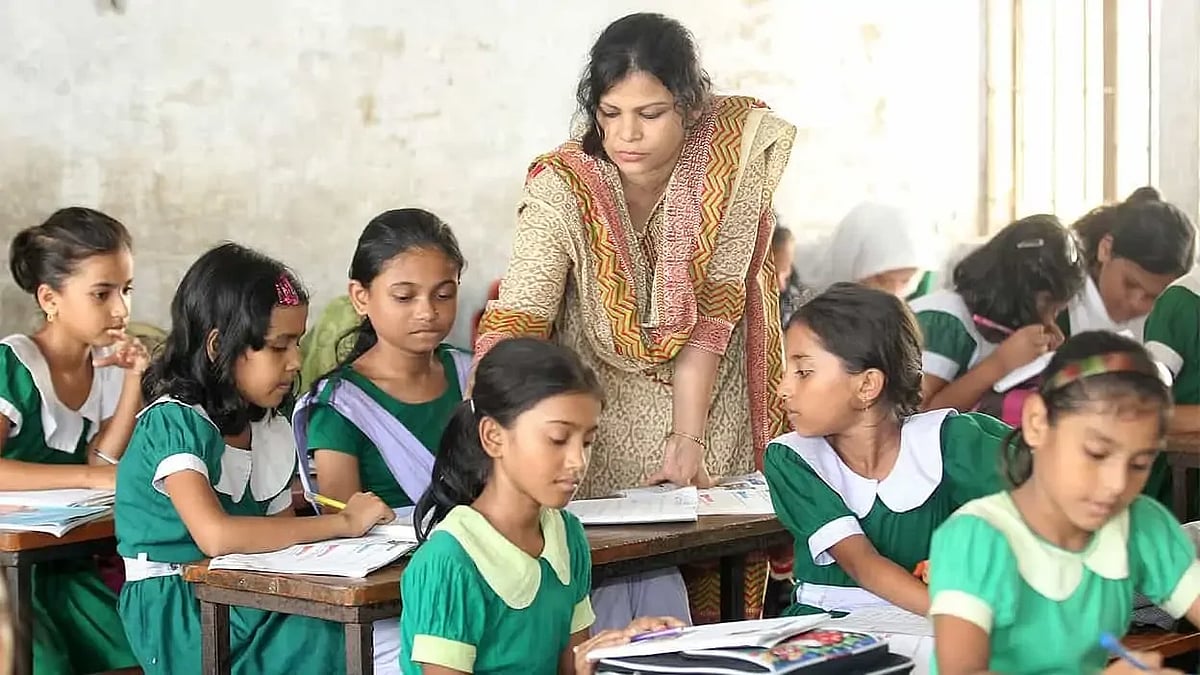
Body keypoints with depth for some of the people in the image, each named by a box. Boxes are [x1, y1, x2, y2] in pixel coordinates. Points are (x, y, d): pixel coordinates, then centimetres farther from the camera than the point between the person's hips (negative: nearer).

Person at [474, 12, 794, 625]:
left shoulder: (738, 152, -17)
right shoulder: (563, 189, -23)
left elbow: (712, 314, -16)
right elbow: (512, 330, -32)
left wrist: (688, 437, -21)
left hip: (709, 409, 2)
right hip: (600, 421, -1)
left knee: (720, 592, 5)